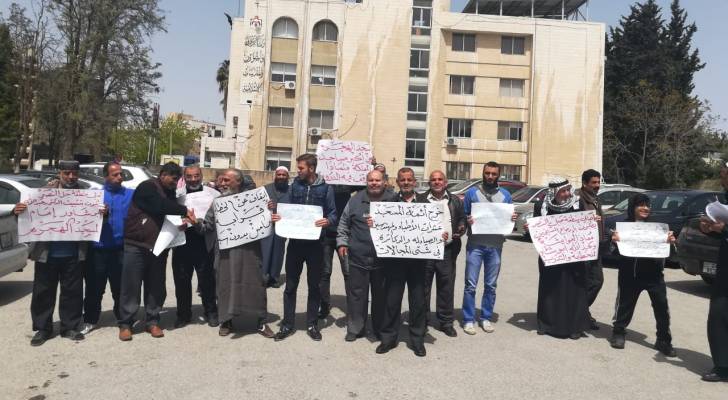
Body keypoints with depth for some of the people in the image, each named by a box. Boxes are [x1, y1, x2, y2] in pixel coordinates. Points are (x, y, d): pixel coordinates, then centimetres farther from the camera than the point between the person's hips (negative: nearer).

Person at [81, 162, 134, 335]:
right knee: (94, 288, 9)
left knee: (120, 287, 10)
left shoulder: (131, 194, 3)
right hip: (97, 249, 1)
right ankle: (90, 320, 23)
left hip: (120, 249, -1)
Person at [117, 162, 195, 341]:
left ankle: (152, 322, 18)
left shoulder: (170, 193, 16)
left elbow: (171, 215, 16)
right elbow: (161, 206, -22)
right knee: (131, 286, -1)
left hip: (158, 246, 7)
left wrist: (184, 220, -6)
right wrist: (185, 211, -17)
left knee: (155, 286, 8)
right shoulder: (147, 187, -8)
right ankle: (125, 324, 9)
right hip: (136, 245, -6)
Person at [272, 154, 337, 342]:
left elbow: (333, 213, -2)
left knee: (314, 285, 10)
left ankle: (312, 324, 23)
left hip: (315, 243, -2)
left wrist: (328, 221, -23)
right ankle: (287, 325, 19)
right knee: (290, 285, 7)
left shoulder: (325, 188, -3)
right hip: (295, 241, 2)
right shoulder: (295, 185, 5)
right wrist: (278, 217, -10)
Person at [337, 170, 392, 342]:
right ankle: (355, 328, 20)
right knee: (356, 294, 6)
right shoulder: (355, 200, 4)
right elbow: (344, 224, 11)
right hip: (358, 257, 0)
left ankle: (380, 328, 25)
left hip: (383, 258, 0)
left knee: (381, 295, 10)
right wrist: (342, 243, 4)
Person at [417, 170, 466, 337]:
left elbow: (462, 219, 15)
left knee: (446, 287, 7)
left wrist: (461, 228, -6)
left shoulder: (455, 201, 13)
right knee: (423, 287, 6)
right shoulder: (420, 199, 6)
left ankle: (446, 322, 19)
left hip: (447, 250, 2)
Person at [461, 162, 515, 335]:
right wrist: (467, 221, -18)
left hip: (495, 246, 3)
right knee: (471, 284, -2)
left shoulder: (505, 195, 10)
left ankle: (486, 318, 23)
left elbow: (509, 218, 14)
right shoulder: (472, 192, 3)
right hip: (475, 245, -2)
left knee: (491, 285, 10)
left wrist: (513, 219, -8)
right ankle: (468, 319, 9)